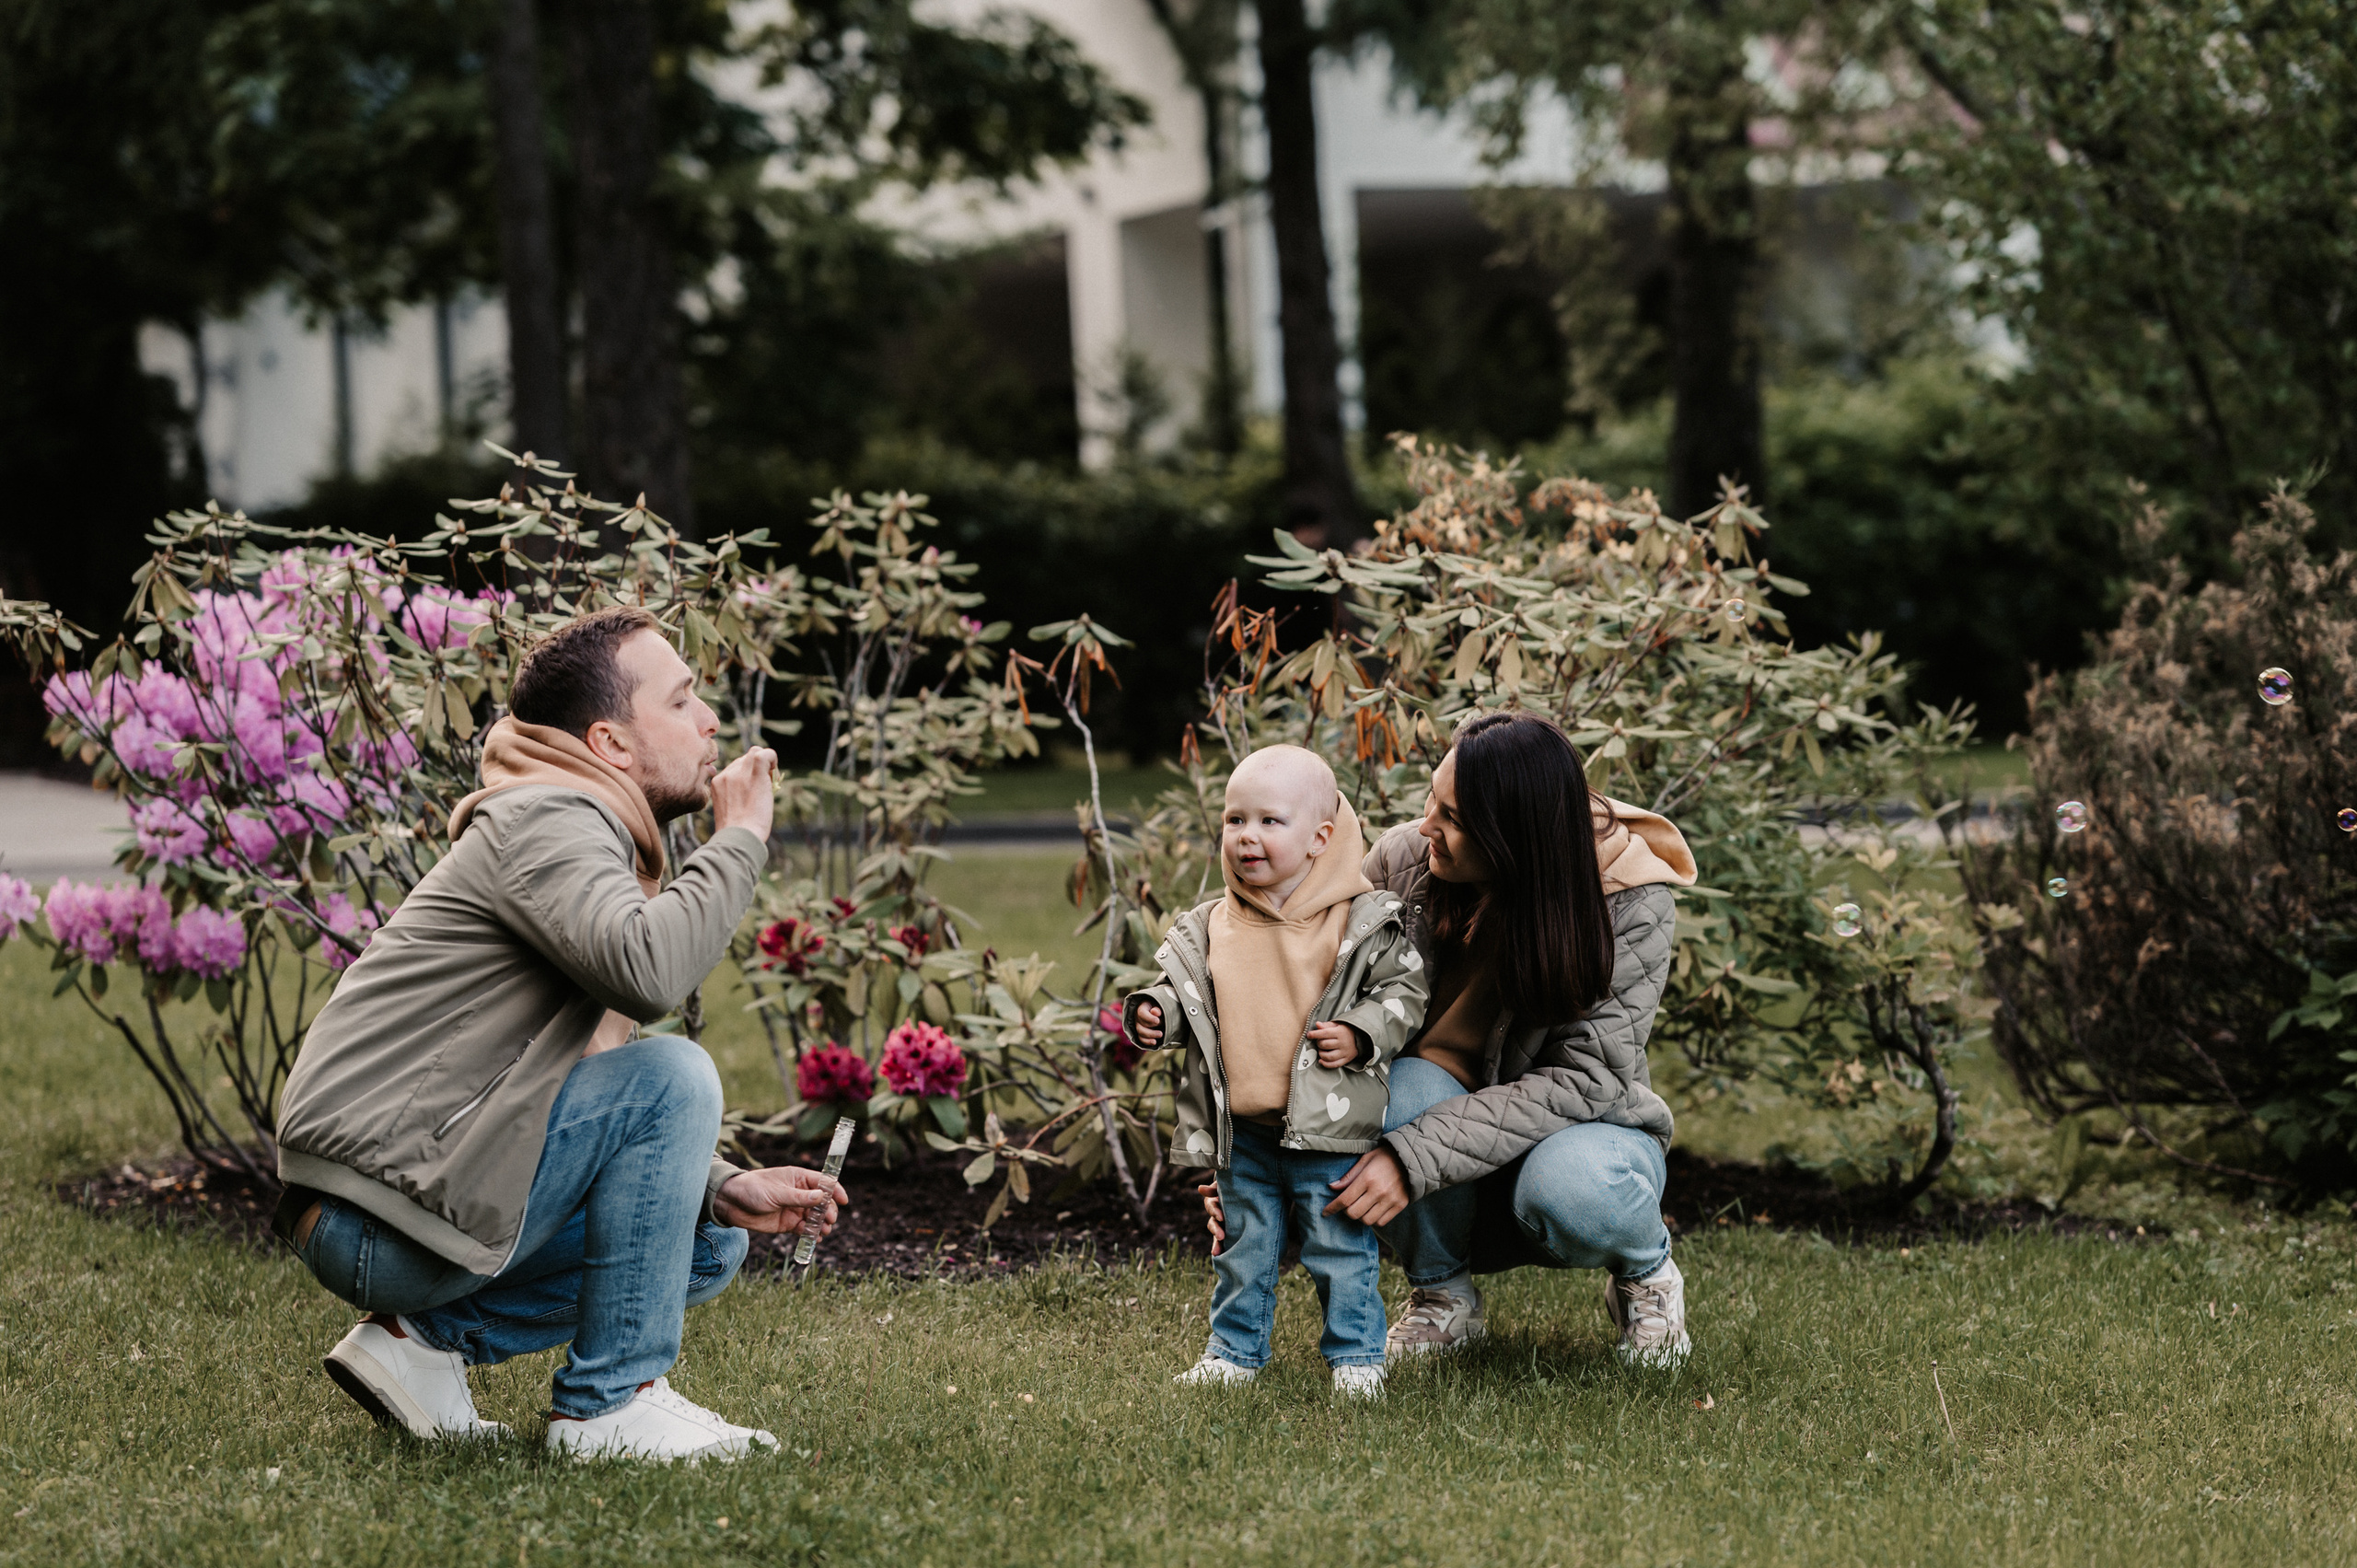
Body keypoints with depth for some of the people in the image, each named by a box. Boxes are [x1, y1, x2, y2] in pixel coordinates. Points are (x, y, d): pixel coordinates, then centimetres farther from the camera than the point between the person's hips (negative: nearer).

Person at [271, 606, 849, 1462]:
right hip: (379, 1213, -10)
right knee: (673, 1076, -19)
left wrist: (721, 1188, 7)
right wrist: (739, 840, -17)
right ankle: (610, 1405, -11)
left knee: (708, 1244, 14)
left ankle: (426, 1339, 9)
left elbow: (580, 1089, 23)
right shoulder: (549, 821, -12)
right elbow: (648, 970, -34)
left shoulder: (584, 835, 20)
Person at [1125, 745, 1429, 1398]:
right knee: (1243, 1249, 14)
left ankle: (1356, 1355, 14)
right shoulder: (1209, 929, 5)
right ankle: (1234, 1350, 26)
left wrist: (1359, 1035, -16)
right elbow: (1184, 989, 15)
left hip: (1326, 1123, -4)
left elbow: (1404, 988, -2)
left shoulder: (1362, 922, -6)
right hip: (1240, 1130, 4)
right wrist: (1154, 1012, -5)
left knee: (1341, 1247, 3)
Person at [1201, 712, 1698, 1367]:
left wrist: (1414, 1158, -36)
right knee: (1404, 1087, -33)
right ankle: (1443, 1294, -6)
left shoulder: (1631, 901, -23)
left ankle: (1645, 1270, 1)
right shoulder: (1403, 860, -15)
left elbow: (1584, 1078, -27)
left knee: (1569, 1188, -37)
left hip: (1584, 1126, -2)